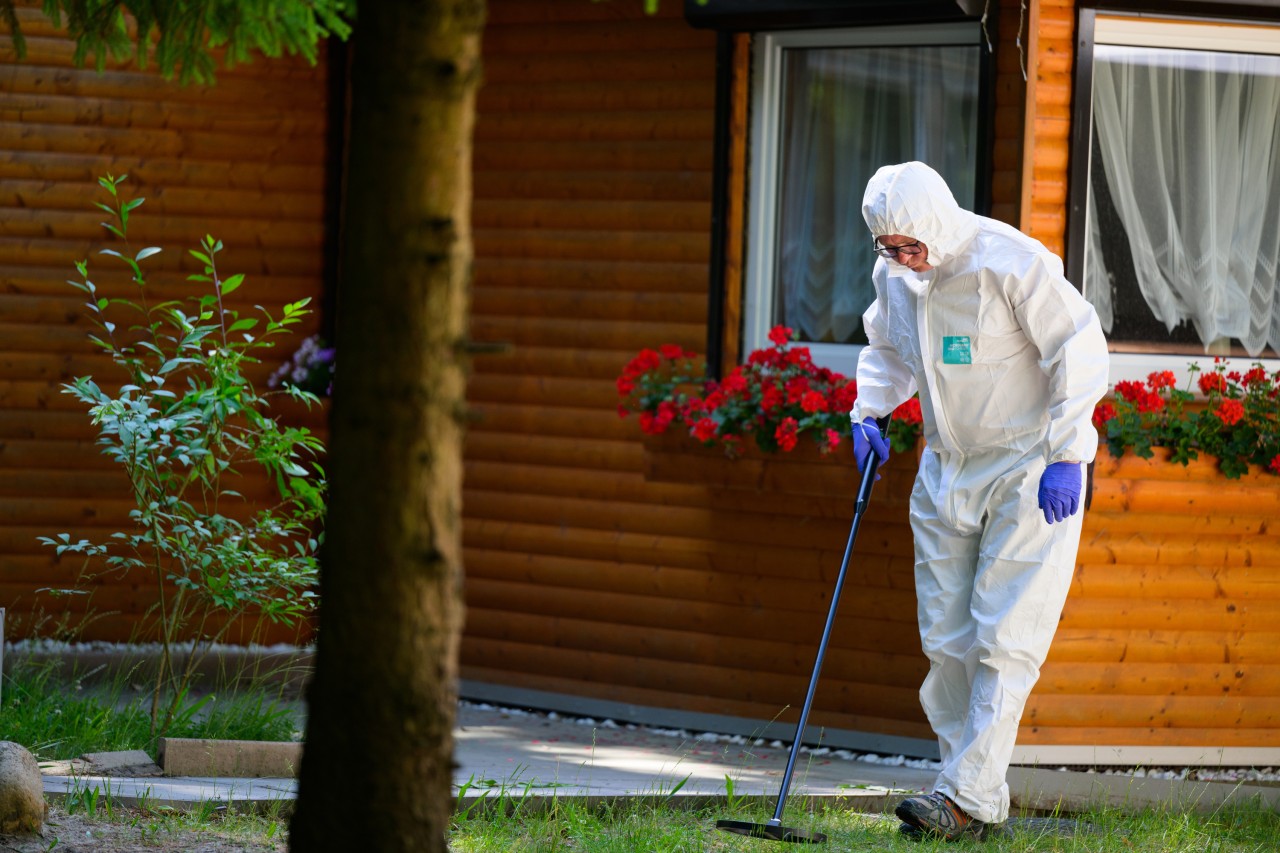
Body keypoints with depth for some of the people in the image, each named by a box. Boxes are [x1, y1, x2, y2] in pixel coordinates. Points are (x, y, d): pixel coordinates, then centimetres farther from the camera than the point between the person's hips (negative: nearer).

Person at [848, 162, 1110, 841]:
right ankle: (964, 785, 12)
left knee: (1003, 638, -11)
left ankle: (971, 798, -13)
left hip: (1030, 470, -7)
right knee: (947, 639, 5)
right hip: (947, 470, 7)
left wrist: (1064, 457, -20)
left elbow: (1080, 350, -16)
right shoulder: (894, 275, 2)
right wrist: (868, 410, 4)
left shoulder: (1011, 263, -20)